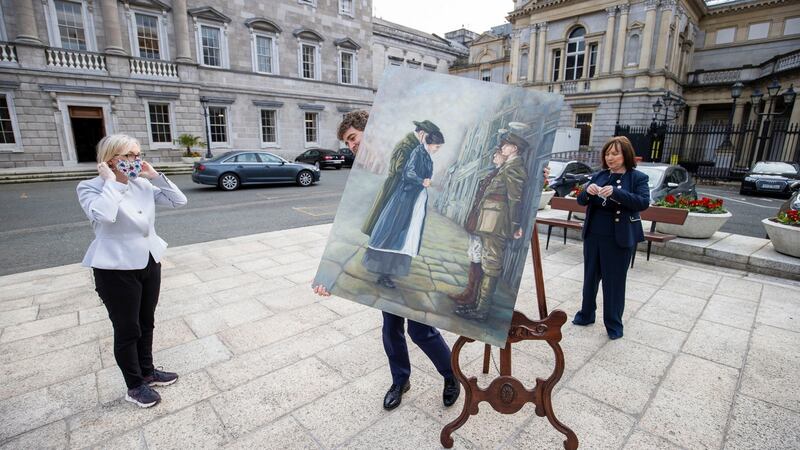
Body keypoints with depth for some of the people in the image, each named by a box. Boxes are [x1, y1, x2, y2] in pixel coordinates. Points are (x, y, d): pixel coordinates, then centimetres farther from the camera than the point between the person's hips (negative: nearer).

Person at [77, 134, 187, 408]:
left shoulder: (144, 185, 3)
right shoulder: (90, 188, -12)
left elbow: (179, 201, -1)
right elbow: (103, 215, -33)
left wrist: (156, 176, -6)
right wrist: (112, 182, -22)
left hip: (150, 262, 6)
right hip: (117, 270, -6)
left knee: (146, 324, 19)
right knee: (127, 330, 8)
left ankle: (148, 372, 38)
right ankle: (134, 386, 26)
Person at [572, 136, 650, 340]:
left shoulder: (638, 177, -3)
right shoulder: (599, 176, 8)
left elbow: (643, 202, -16)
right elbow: (581, 201, 7)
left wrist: (615, 192, -28)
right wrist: (588, 192, -16)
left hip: (619, 238, -4)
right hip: (593, 235, 4)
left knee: (614, 281, 4)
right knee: (590, 276, 14)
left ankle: (614, 324, 19)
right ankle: (586, 314, 29)